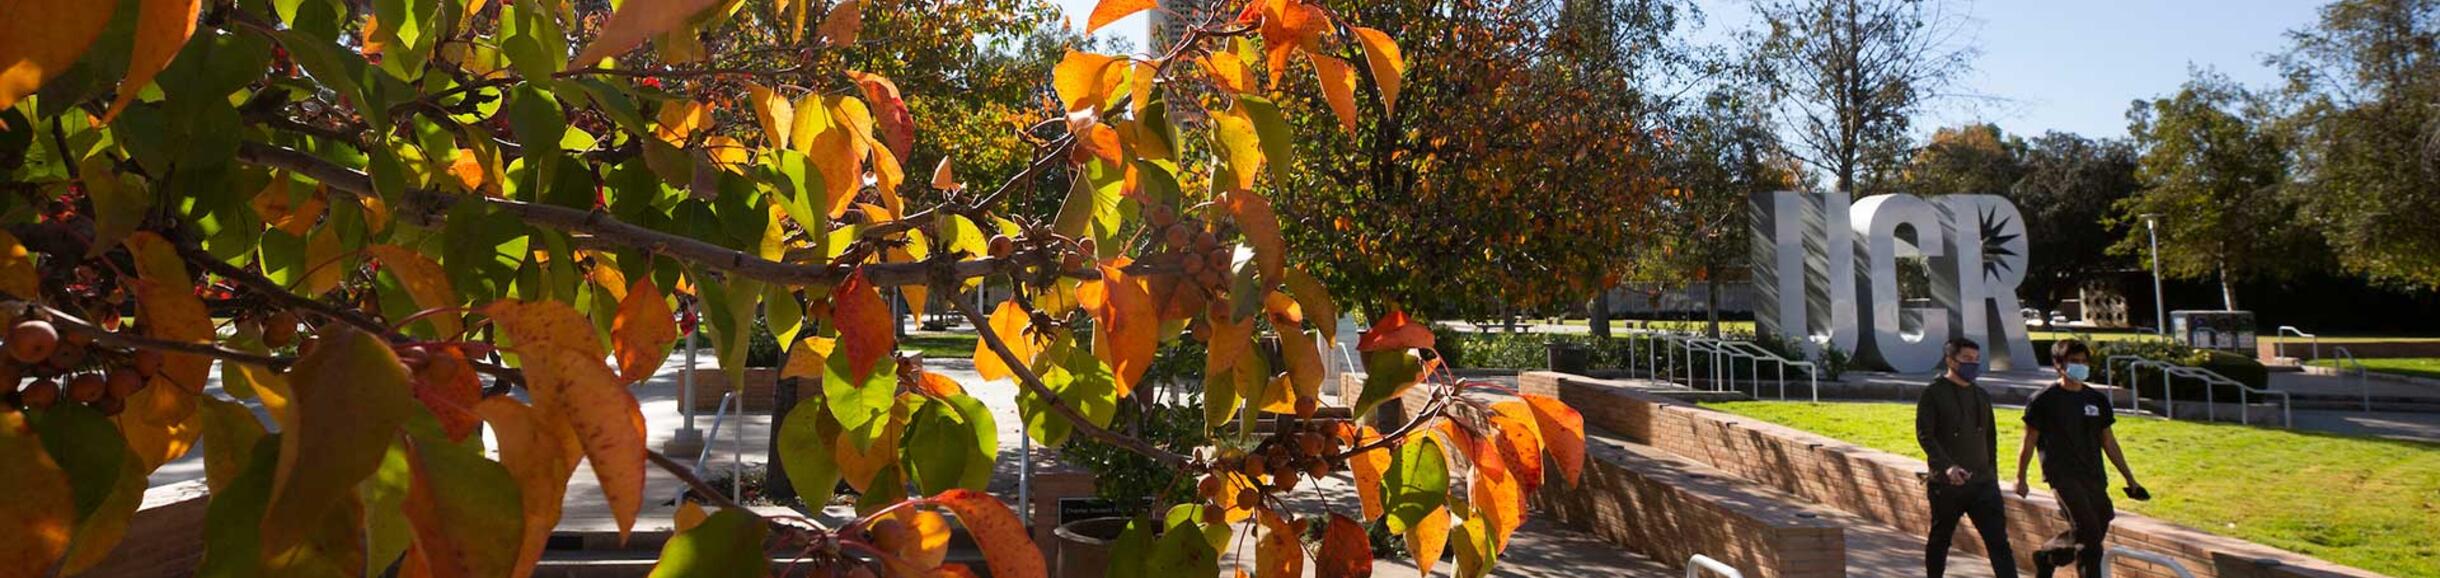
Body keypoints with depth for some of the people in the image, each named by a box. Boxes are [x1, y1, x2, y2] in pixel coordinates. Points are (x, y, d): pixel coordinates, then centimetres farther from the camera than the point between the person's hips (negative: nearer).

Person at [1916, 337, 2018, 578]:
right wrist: (1947, 466, -25)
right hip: (1946, 484, -4)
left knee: (1998, 539, -4)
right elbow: (1924, 435, -13)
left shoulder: (1982, 396, 13)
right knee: (1940, 540, 10)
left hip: (1982, 482, 4)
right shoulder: (1933, 394, -5)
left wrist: (1991, 473, 16)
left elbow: (1990, 436, 21)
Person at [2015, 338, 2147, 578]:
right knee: (2088, 532, -19)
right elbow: (2029, 442, 2)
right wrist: (2020, 479, 3)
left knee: (2093, 537, 6)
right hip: (2062, 475, -6)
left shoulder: (2098, 400, 13)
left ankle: (2045, 557, 25)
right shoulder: (2044, 400, -2)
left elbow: (2109, 442, 18)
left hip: (2094, 477, 6)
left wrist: (2130, 479, 16)